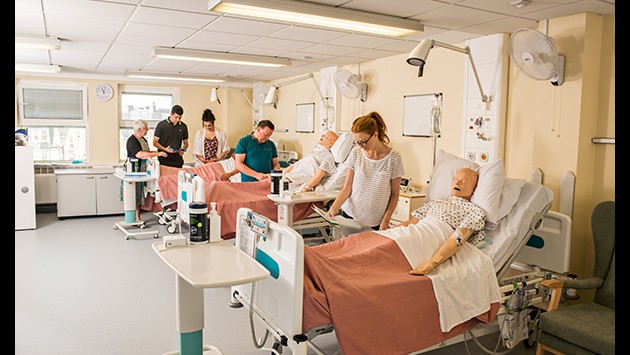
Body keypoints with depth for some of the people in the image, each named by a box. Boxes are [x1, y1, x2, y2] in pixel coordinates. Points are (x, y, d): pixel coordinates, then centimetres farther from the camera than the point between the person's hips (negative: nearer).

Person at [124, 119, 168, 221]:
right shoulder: (132, 140, -16)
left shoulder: (143, 139, 13)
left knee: (139, 195, 10)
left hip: (142, 171, 9)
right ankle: (134, 219, -1)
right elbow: (140, 155, -29)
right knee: (134, 195, -5)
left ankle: (138, 218, 15)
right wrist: (157, 154, -30)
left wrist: (153, 152, 7)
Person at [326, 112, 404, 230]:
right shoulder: (356, 153, -2)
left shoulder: (393, 157, -7)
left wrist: (386, 221, -7)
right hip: (351, 216, 2)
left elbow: (394, 194, -1)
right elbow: (347, 188, -1)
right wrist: (334, 207, -17)